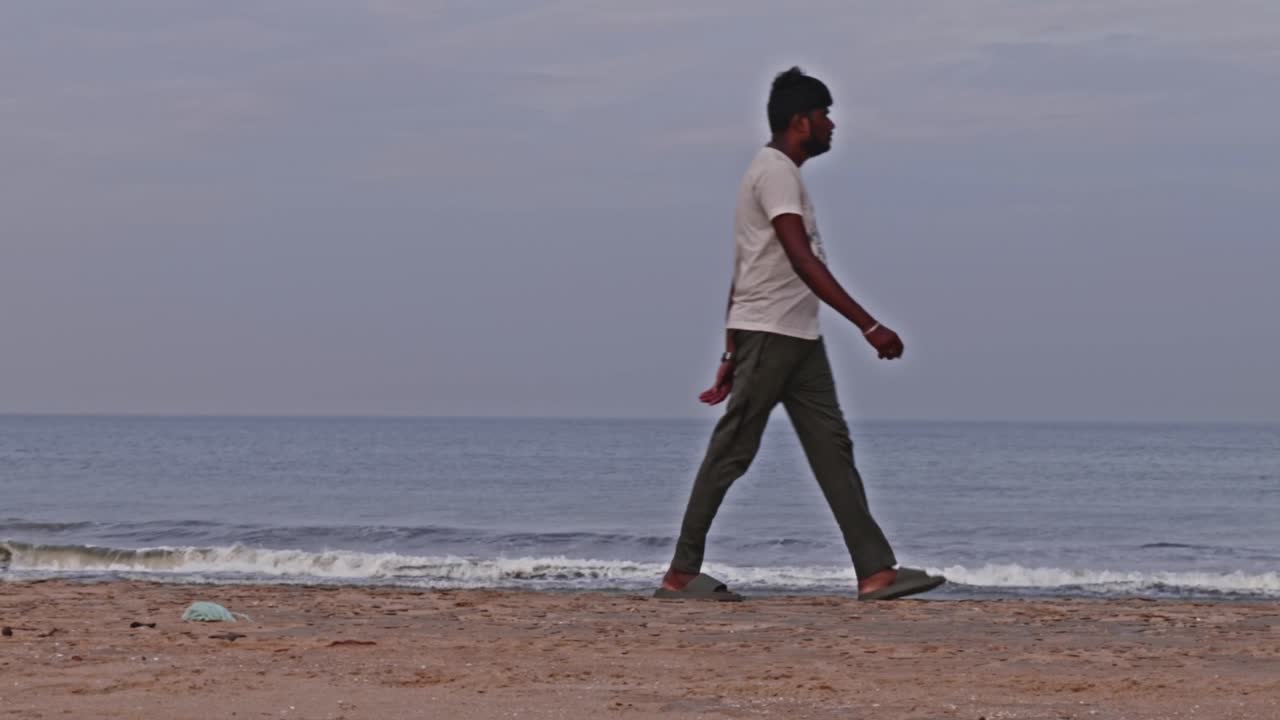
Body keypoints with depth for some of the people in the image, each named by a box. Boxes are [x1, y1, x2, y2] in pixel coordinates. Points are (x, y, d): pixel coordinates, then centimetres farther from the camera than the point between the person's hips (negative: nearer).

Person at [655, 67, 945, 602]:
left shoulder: (777, 172, 19)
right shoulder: (776, 172, -13)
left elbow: (741, 275, 21)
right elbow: (804, 263, -24)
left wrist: (732, 355, 21)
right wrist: (869, 326, -29)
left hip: (798, 339, 10)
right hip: (769, 335, -10)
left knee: (833, 447, 1)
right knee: (731, 453, -3)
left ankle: (875, 572, -5)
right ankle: (681, 574, 4)